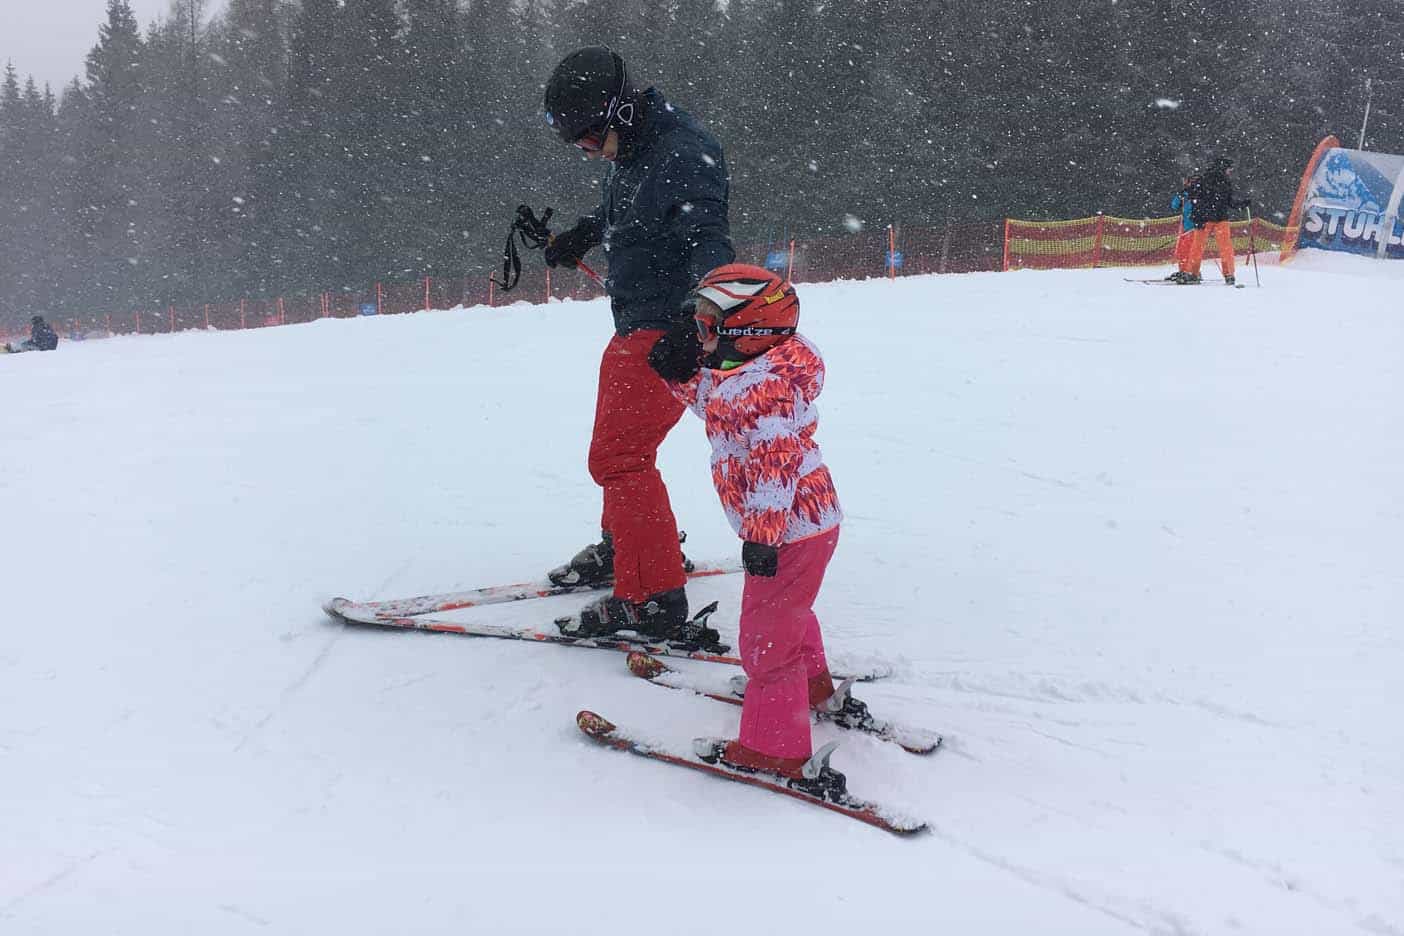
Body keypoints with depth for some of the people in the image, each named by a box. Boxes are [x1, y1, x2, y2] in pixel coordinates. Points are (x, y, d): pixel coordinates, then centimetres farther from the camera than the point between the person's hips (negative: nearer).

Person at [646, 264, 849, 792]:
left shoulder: (766, 384, -26)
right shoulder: (739, 372, 5)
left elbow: (776, 465, -30)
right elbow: (712, 406, 24)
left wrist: (762, 535, -31)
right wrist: (681, 373, 8)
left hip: (788, 529, -11)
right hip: (806, 522, 11)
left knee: (766, 636, -2)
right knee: (787, 611, 32)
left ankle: (776, 747, 8)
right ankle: (812, 685, 55)